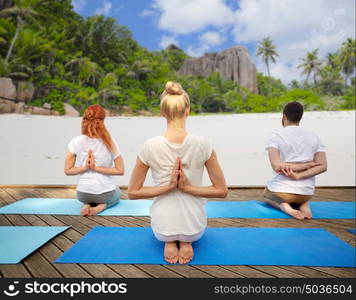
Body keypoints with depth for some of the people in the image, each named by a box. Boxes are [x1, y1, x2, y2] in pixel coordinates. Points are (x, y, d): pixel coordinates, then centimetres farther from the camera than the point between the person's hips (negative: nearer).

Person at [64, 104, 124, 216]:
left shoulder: (76, 142, -11)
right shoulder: (110, 142, -15)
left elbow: (67, 170, -6)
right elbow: (120, 171, -12)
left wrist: (85, 167, -13)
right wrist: (97, 168, -14)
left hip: (83, 193, 2)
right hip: (106, 193, -2)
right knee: (117, 193, 36)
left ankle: (87, 205, 6)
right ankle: (102, 206, 3)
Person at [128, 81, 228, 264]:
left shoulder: (150, 146, -16)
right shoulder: (203, 144, -16)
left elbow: (133, 192, -7)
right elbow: (222, 191, -9)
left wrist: (167, 187, -11)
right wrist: (188, 188, -12)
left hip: (161, 226, 0)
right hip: (194, 226, 1)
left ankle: (169, 241, 9)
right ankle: (186, 241, 9)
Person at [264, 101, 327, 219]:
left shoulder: (275, 136, -10)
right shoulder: (314, 137, 3)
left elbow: (277, 167, -20)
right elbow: (322, 166, -7)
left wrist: (307, 164, -10)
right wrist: (298, 176, -15)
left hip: (281, 190, -4)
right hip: (306, 193, 4)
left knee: (267, 194, 33)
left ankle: (282, 205, -1)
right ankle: (303, 204, 5)